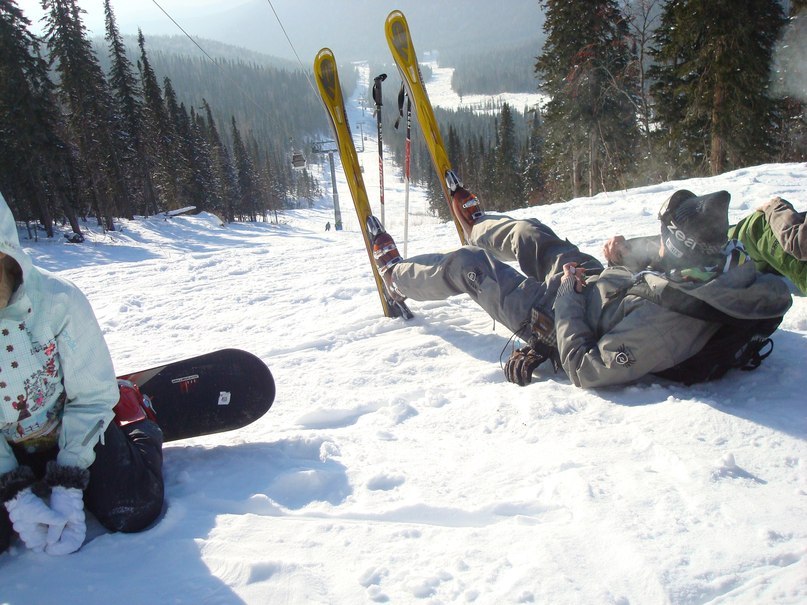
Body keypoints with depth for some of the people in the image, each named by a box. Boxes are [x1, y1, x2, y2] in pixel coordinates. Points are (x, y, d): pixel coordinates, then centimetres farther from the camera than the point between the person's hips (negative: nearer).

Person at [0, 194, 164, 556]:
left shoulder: (57, 299, -23)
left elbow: (91, 397, -14)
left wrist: (68, 485, -19)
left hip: (75, 427, -2)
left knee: (133, 513, -14)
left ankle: (138, 421, 13)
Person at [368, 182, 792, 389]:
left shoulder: (662, 326, -44)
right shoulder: (722, 270, -21)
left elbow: (585, 370, -34)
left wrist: (566, 295, -26)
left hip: (559, 319, -7)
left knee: (466, 264, 6)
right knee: (531, 233, 23)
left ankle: (395, 274, 39)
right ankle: (476, 225, 62)